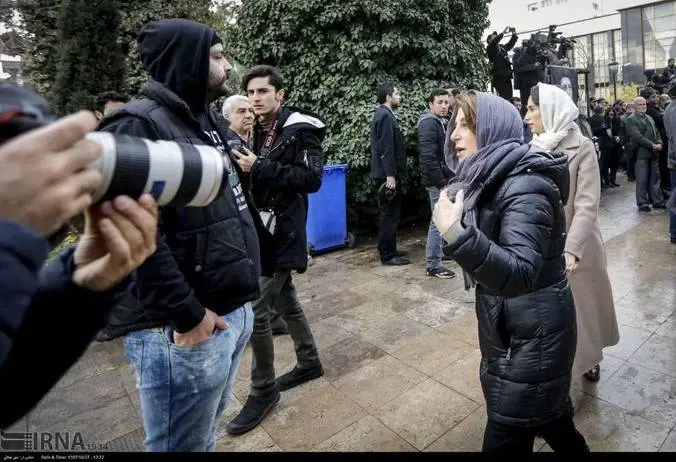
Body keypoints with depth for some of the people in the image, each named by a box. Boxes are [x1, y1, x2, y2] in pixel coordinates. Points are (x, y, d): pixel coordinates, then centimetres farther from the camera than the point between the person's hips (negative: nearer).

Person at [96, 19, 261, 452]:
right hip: (186, 329, -8)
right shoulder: (138, 127, -14)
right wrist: (187, 314, -19)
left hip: (235, 311, 8)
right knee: (186, 444, 10)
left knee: (208, 435, 24)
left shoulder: (210, 122, 14)